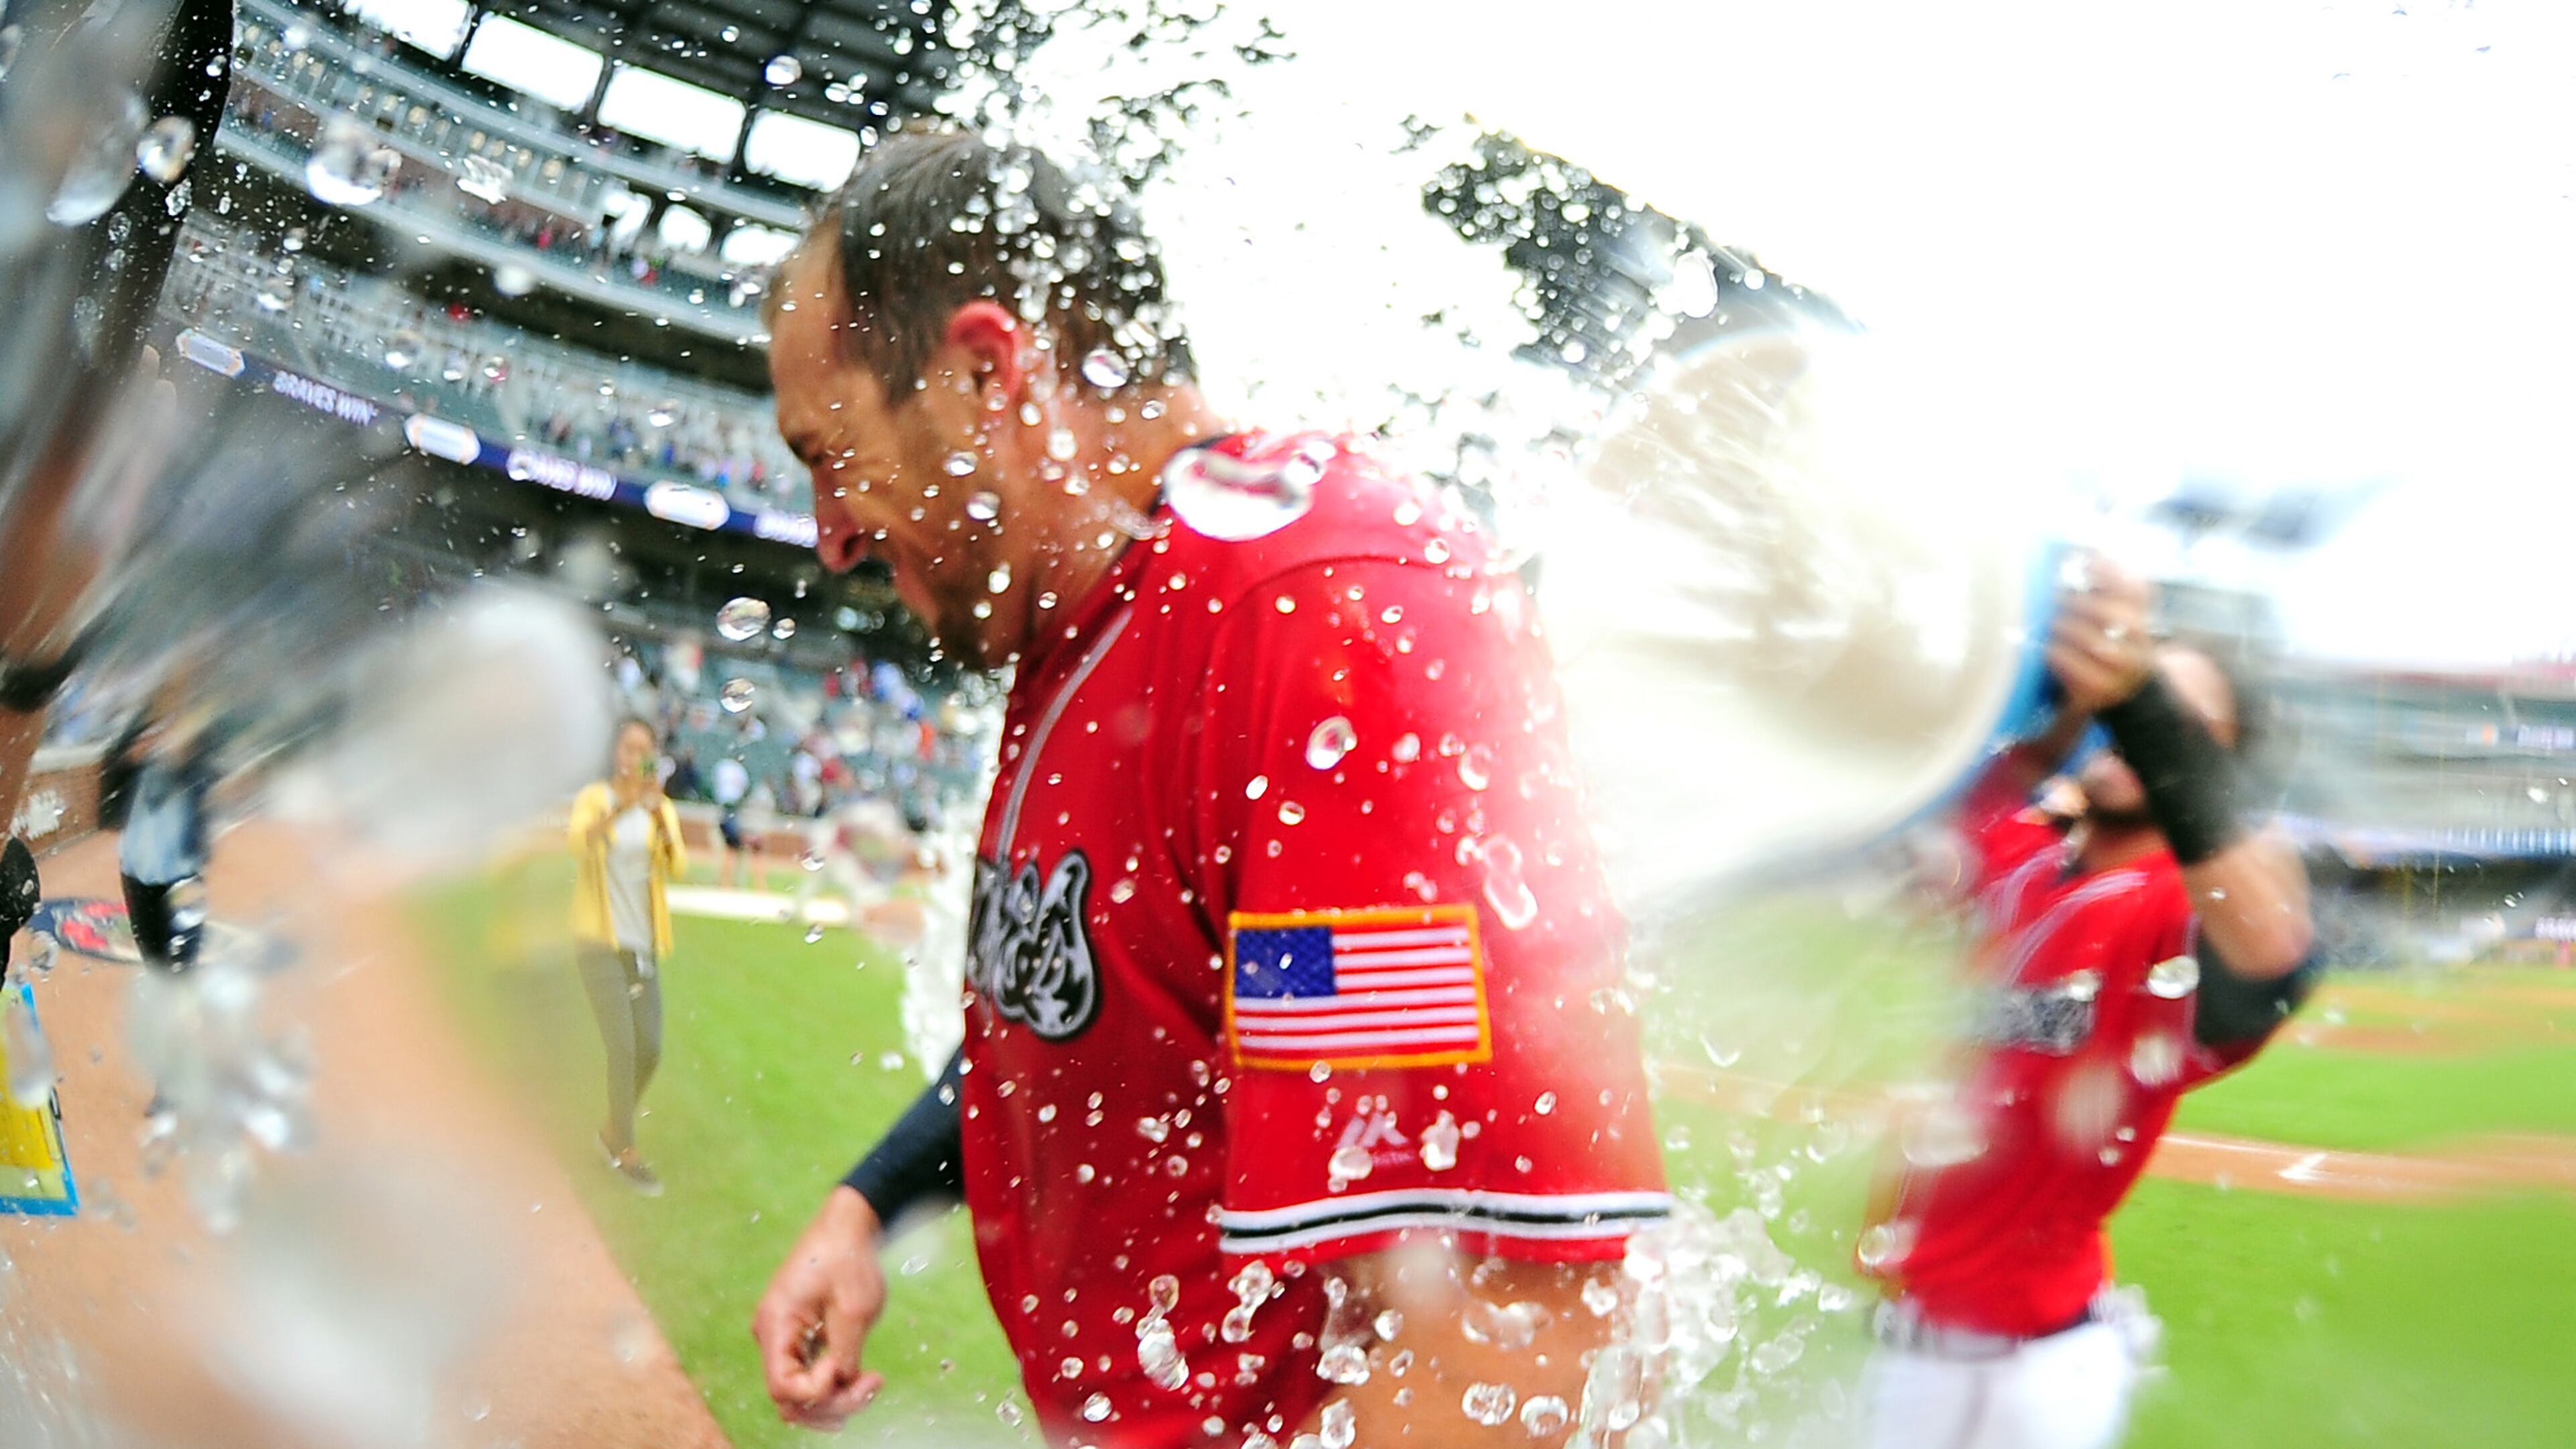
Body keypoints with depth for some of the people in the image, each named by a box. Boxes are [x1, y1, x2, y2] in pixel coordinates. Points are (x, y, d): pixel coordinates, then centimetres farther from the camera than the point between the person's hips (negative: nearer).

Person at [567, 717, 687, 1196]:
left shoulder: (661, 809, 7)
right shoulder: (594, 799, -5)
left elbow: (677, 868, -9)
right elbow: (580, 844, -26)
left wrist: (659, 814, -25)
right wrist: (621, 807, -42)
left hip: (643, 944, 5)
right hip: (600, 942, -5)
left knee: (650, 1050, 6)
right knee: (623, 1047, -11)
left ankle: (614, 1131, 29)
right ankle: (627, 1153, 1)